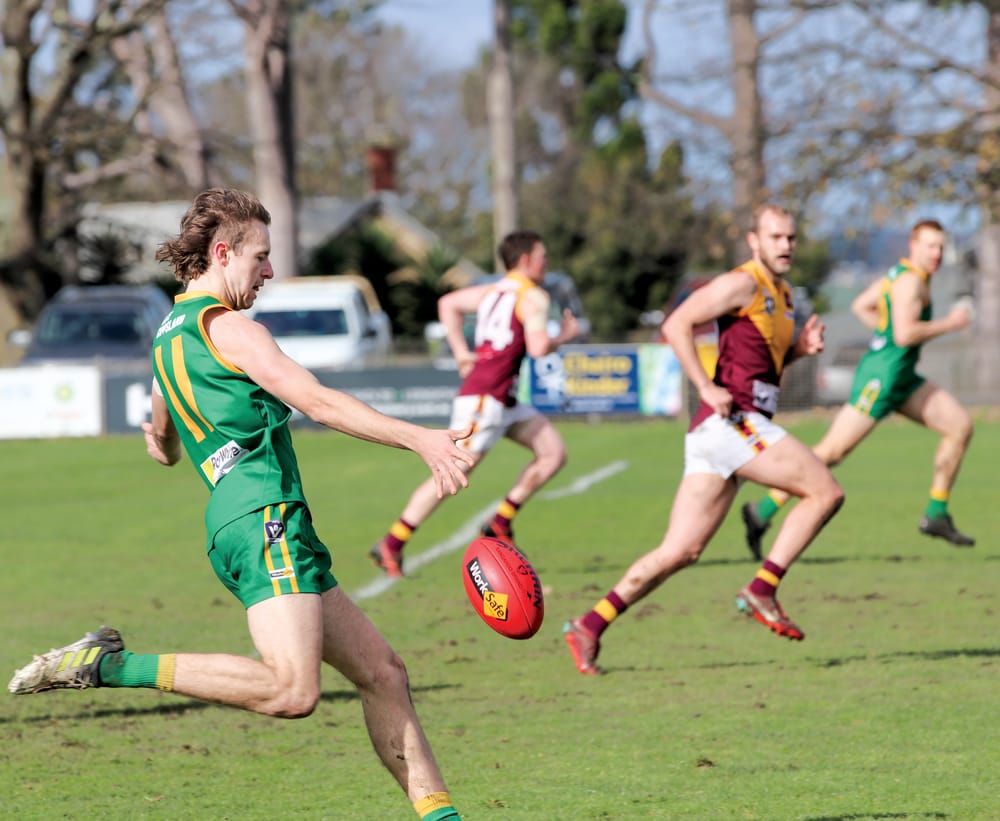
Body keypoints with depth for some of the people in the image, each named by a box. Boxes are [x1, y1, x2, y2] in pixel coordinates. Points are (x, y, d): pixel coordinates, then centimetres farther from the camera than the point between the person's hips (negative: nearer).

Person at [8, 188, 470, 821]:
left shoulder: (167, 339, 23)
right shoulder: (228, 328, -5)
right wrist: (419, 438, -18)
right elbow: (318, 402, -16)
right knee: (292, 691, -26)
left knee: (383, 673, 8)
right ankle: (111, 666, -18)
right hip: (264, 517, -11)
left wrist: (160, 433, 58)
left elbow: (165, 450, 37)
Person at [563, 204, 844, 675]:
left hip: (743, 429, 9)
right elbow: (676, 325, -13)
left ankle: (590, 627, 4)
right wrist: (707, 387, -18)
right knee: (825, 492, -12)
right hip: (731, 421, -9)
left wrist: (799, 348, 12)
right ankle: (762, 591, -10)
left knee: (681, 552, 4)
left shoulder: (782, 297, 22)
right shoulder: (742, 284, -6)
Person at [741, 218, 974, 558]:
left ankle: (936, 514, 7)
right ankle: (762, 512, -4)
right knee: (832, 451, -9)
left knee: (960, 425, 5)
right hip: (881, 377, -10)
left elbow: (860, 306, 25)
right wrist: (949, 323, -17)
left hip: (903, 378, 10)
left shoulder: (901, 273, 14)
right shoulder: (910, 281, -16)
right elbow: (905, 334, -28)